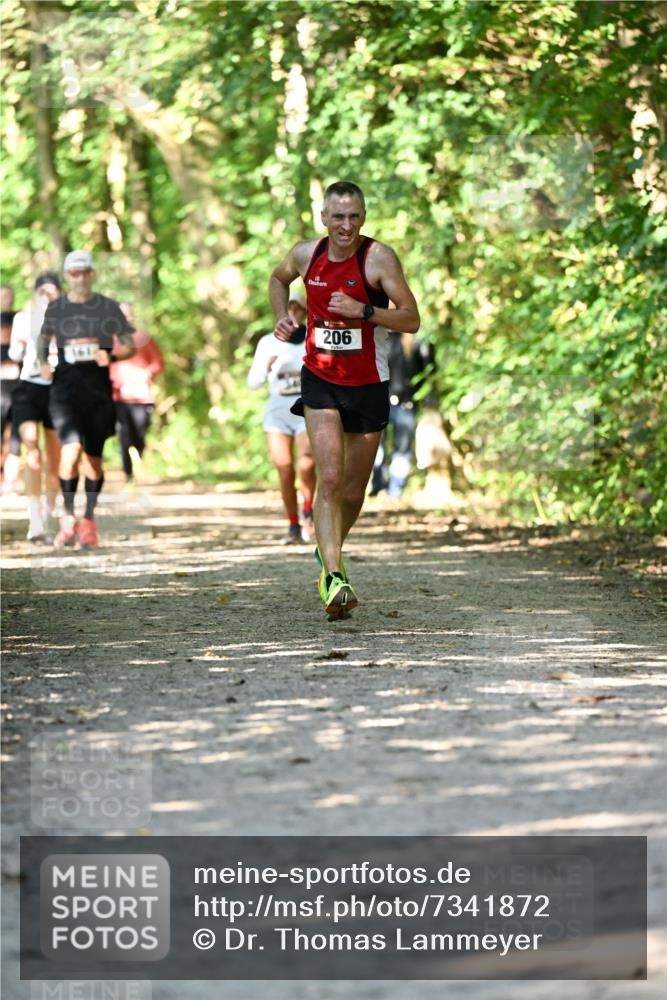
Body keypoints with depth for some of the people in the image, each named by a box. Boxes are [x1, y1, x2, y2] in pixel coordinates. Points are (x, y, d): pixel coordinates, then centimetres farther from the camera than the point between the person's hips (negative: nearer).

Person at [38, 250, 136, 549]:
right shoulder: (56, 308, 6)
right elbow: (43, 339, 22)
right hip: (66, 387, -1)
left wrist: (110, 355, -14)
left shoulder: (108, 307, 4)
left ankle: (89, 521, 21)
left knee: (94, 457, 6)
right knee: (71, 448, -20)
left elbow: (129, 346, 6)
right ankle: (68, 518, -10)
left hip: (99, 389, 1)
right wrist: (43, 361, 1)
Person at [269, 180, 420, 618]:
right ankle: (334, 578, -23)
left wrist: (363, 311, -27)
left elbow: (411, 320, -14)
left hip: (368, 386, -1)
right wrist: (282, 317, 5)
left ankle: (331, 552, 39)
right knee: (329, 478, -18)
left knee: (353, 491, 10)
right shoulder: (306, 254, -2)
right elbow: (279, 278, 23)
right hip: (320, 381, 1)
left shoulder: (379, 257, -12)